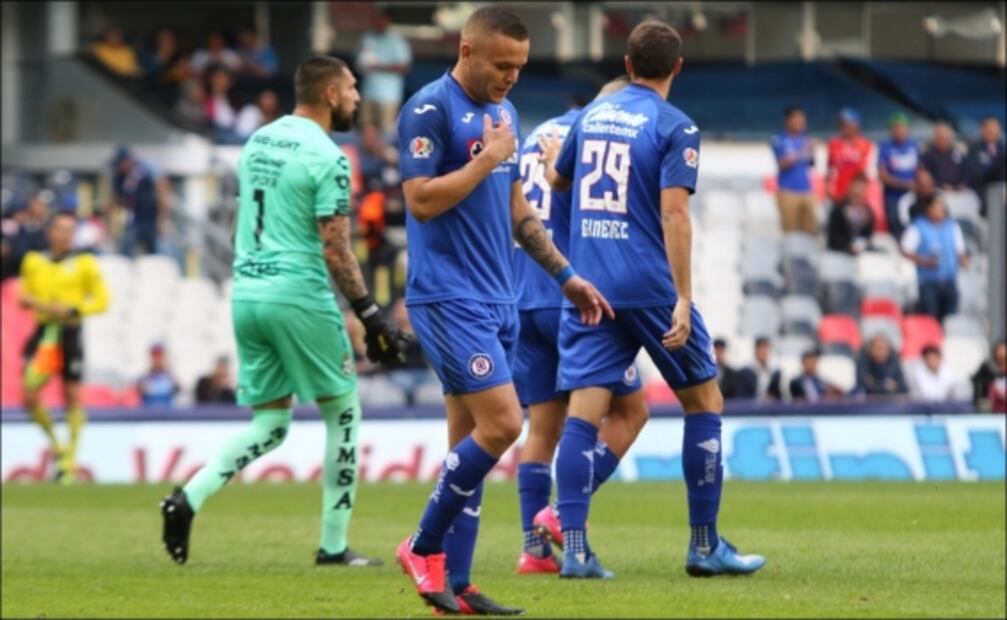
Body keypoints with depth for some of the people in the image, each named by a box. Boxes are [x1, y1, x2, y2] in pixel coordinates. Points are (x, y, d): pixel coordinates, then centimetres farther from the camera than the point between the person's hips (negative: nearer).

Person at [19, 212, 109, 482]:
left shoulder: (85, 264, 0)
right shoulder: (33, 262, 8)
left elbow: (101, 300, 0)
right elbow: (25, 295, 19)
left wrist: (72, 310, -14)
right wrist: (32, 302, -5)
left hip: (70, 333, -2)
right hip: (43, 332, 2)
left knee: (73, 398, 1)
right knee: (29, 396, -8)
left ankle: (70, 459, 11)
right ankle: (56, 445, 13)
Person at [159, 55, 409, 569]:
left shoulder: (257, 142, 13)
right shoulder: (325, 157, -11)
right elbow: (335, 251, -14)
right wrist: (371, 317, -10)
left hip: (246, 292, 7)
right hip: (300, 295, -7)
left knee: (269, 424, 12)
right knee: (343, 411, 9)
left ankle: (190, 497, -11)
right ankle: (333, 545, 8)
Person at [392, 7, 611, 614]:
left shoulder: (504, 113, 15)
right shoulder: (430, 110, -11)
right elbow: (422, 201, -19)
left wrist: (566, 275, 22)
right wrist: (488, 158, -16)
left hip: (498, 301, 8)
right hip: (449, 297, -8)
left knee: (473, 439, 6)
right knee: (501, 424, -15)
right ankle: (424, 547, -1)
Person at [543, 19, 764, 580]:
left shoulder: (591, 115, 11)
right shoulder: (674, 127, -6)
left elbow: (557, 179, 27)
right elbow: (673, 213, -15)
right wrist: (683, 298, -18)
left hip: (587, 286, 4)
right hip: (648, 285, -4)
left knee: (585, 410, -1)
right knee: (704, 401, 10)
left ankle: (574, 546, -13)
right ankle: (705, 545, 10)